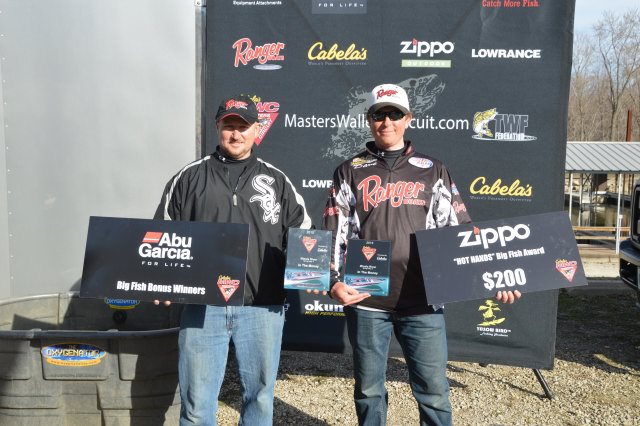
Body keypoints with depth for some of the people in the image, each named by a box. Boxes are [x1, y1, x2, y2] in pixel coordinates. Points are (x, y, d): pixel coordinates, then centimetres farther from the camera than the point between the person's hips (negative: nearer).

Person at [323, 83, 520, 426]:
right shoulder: (350, 172, 8)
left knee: (434, 391, 5)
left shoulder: (432, 171, 9)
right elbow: (334, 233, 4)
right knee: (368, 390, 12)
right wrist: (333, 281, -9)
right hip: (365, 301, 0)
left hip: (422, 302, 0)